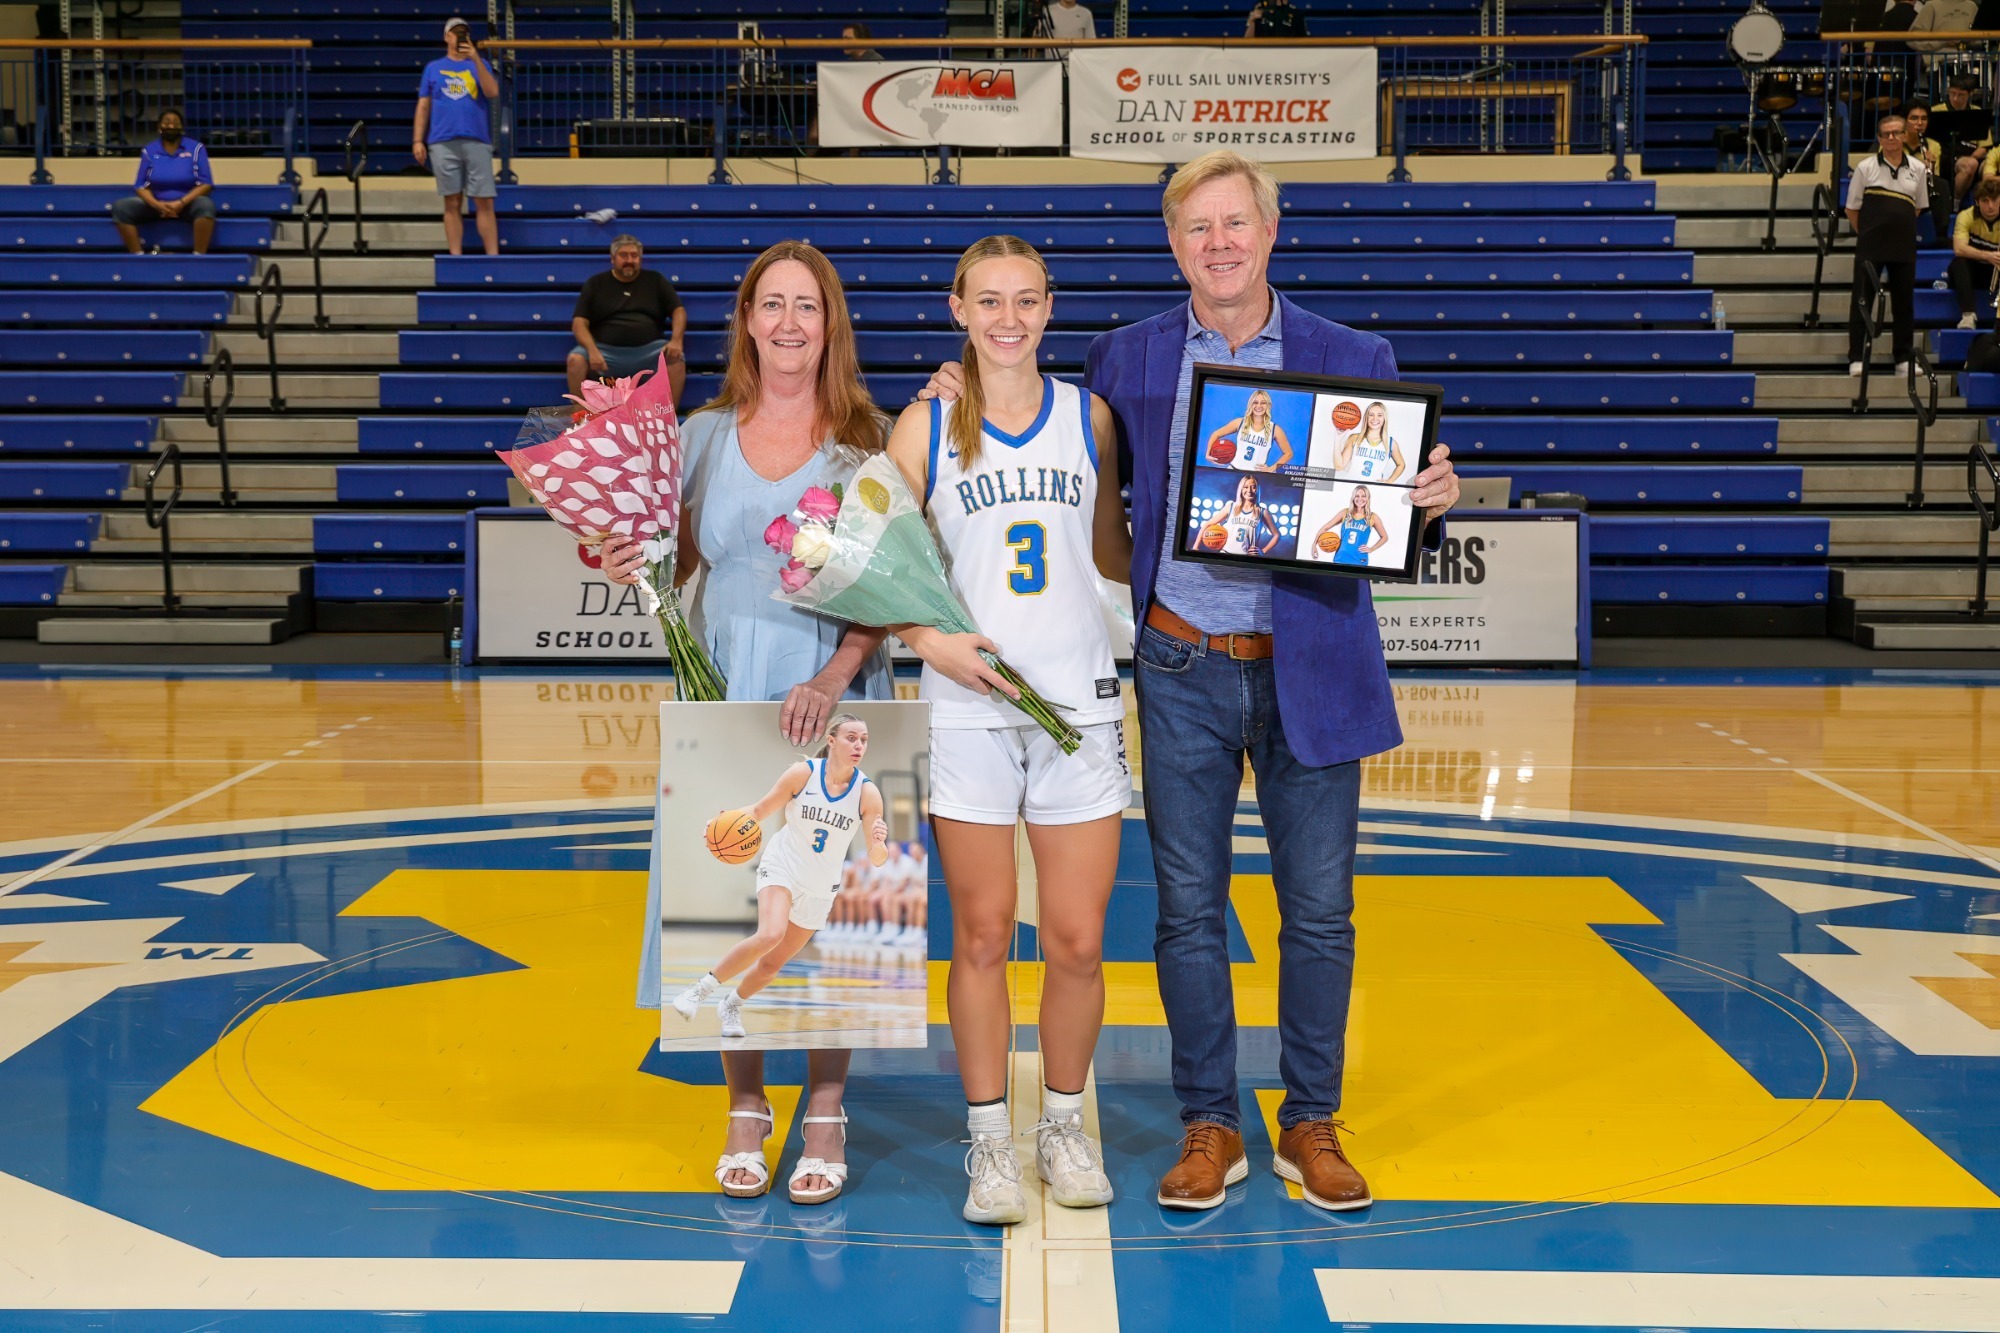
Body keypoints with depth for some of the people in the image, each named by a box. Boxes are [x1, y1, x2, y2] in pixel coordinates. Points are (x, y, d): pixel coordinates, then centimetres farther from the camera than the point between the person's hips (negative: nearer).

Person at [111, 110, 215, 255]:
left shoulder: (195, 148, -2)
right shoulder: (149, 151, 4)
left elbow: (205, 184, -7)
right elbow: (141, 186, 2)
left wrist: (181, 203, -20)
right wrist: (157, 205, -19)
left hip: (188, 203, -3)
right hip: (157, 204, 3)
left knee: (205, 205, -38)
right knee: (120, 207, -20)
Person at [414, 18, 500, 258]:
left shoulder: (478, 64, 13)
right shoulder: (433, 68, 15)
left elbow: (493, 92, -4)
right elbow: (423, 106, 12)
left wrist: (476, 59, -11)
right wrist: (417, 140, 3)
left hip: (476, 141, -1)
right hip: (443, 142, 1)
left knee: (484, 202, -5)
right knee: (453, 203, 1)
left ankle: (493, 257, -5)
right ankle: (455, 257, 2)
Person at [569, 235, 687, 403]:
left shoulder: (655, 280, 15)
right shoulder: (595, 283, 13)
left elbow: (678, 310, 10)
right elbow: (579, 322, 4)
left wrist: (676, 340, -11)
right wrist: (592, 350, -16)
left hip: (648, 350, 0)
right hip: (606, 350, 0)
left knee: (676, 359, -29)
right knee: (576, 359, -29)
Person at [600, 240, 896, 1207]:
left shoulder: (869, 439, 1)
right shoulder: (703, 435, 8)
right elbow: (675, 566, 14)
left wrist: (835, 675, -18)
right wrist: (631, 570, -8)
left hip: (834, 697, -2)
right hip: (724, 691, 2)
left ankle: (825, 1115, 15)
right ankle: (745, 1109, 19)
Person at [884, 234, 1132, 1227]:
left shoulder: (1090, 417, 8)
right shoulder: (924, 427, 3)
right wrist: (931, 642, -12)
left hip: (1080, 701, 1)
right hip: (968, 710, -1)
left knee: (1078, 941, 4)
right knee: (982, 938, 5)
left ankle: (1064, 1124, 24)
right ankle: (989, 1141, 19)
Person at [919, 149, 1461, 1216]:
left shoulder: (1354, 360, 1)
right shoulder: (1126, 360, 5)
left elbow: (1391, 514, 3)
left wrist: (1434, 499, -19)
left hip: (1310, 673, -1)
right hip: (1183, 673, 1)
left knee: (1319, 908, 7)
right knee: (1188, 908, 7)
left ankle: (1311, 1125, 23)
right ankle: (1209, 1128, 21)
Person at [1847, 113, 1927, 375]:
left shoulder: (1917, 169, 5)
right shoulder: (1865, 167, -2)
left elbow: (1918, 208, 16)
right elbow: (1852, 209, 2)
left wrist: (1901, 229, 9)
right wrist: (1867, 235, 2)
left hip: (1904, 247, 2)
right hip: (1870, 247, -2)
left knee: (1903, 303, 7)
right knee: (1861, 301, -1)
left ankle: (1904, 358, 16)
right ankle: (1856, 358, 5)